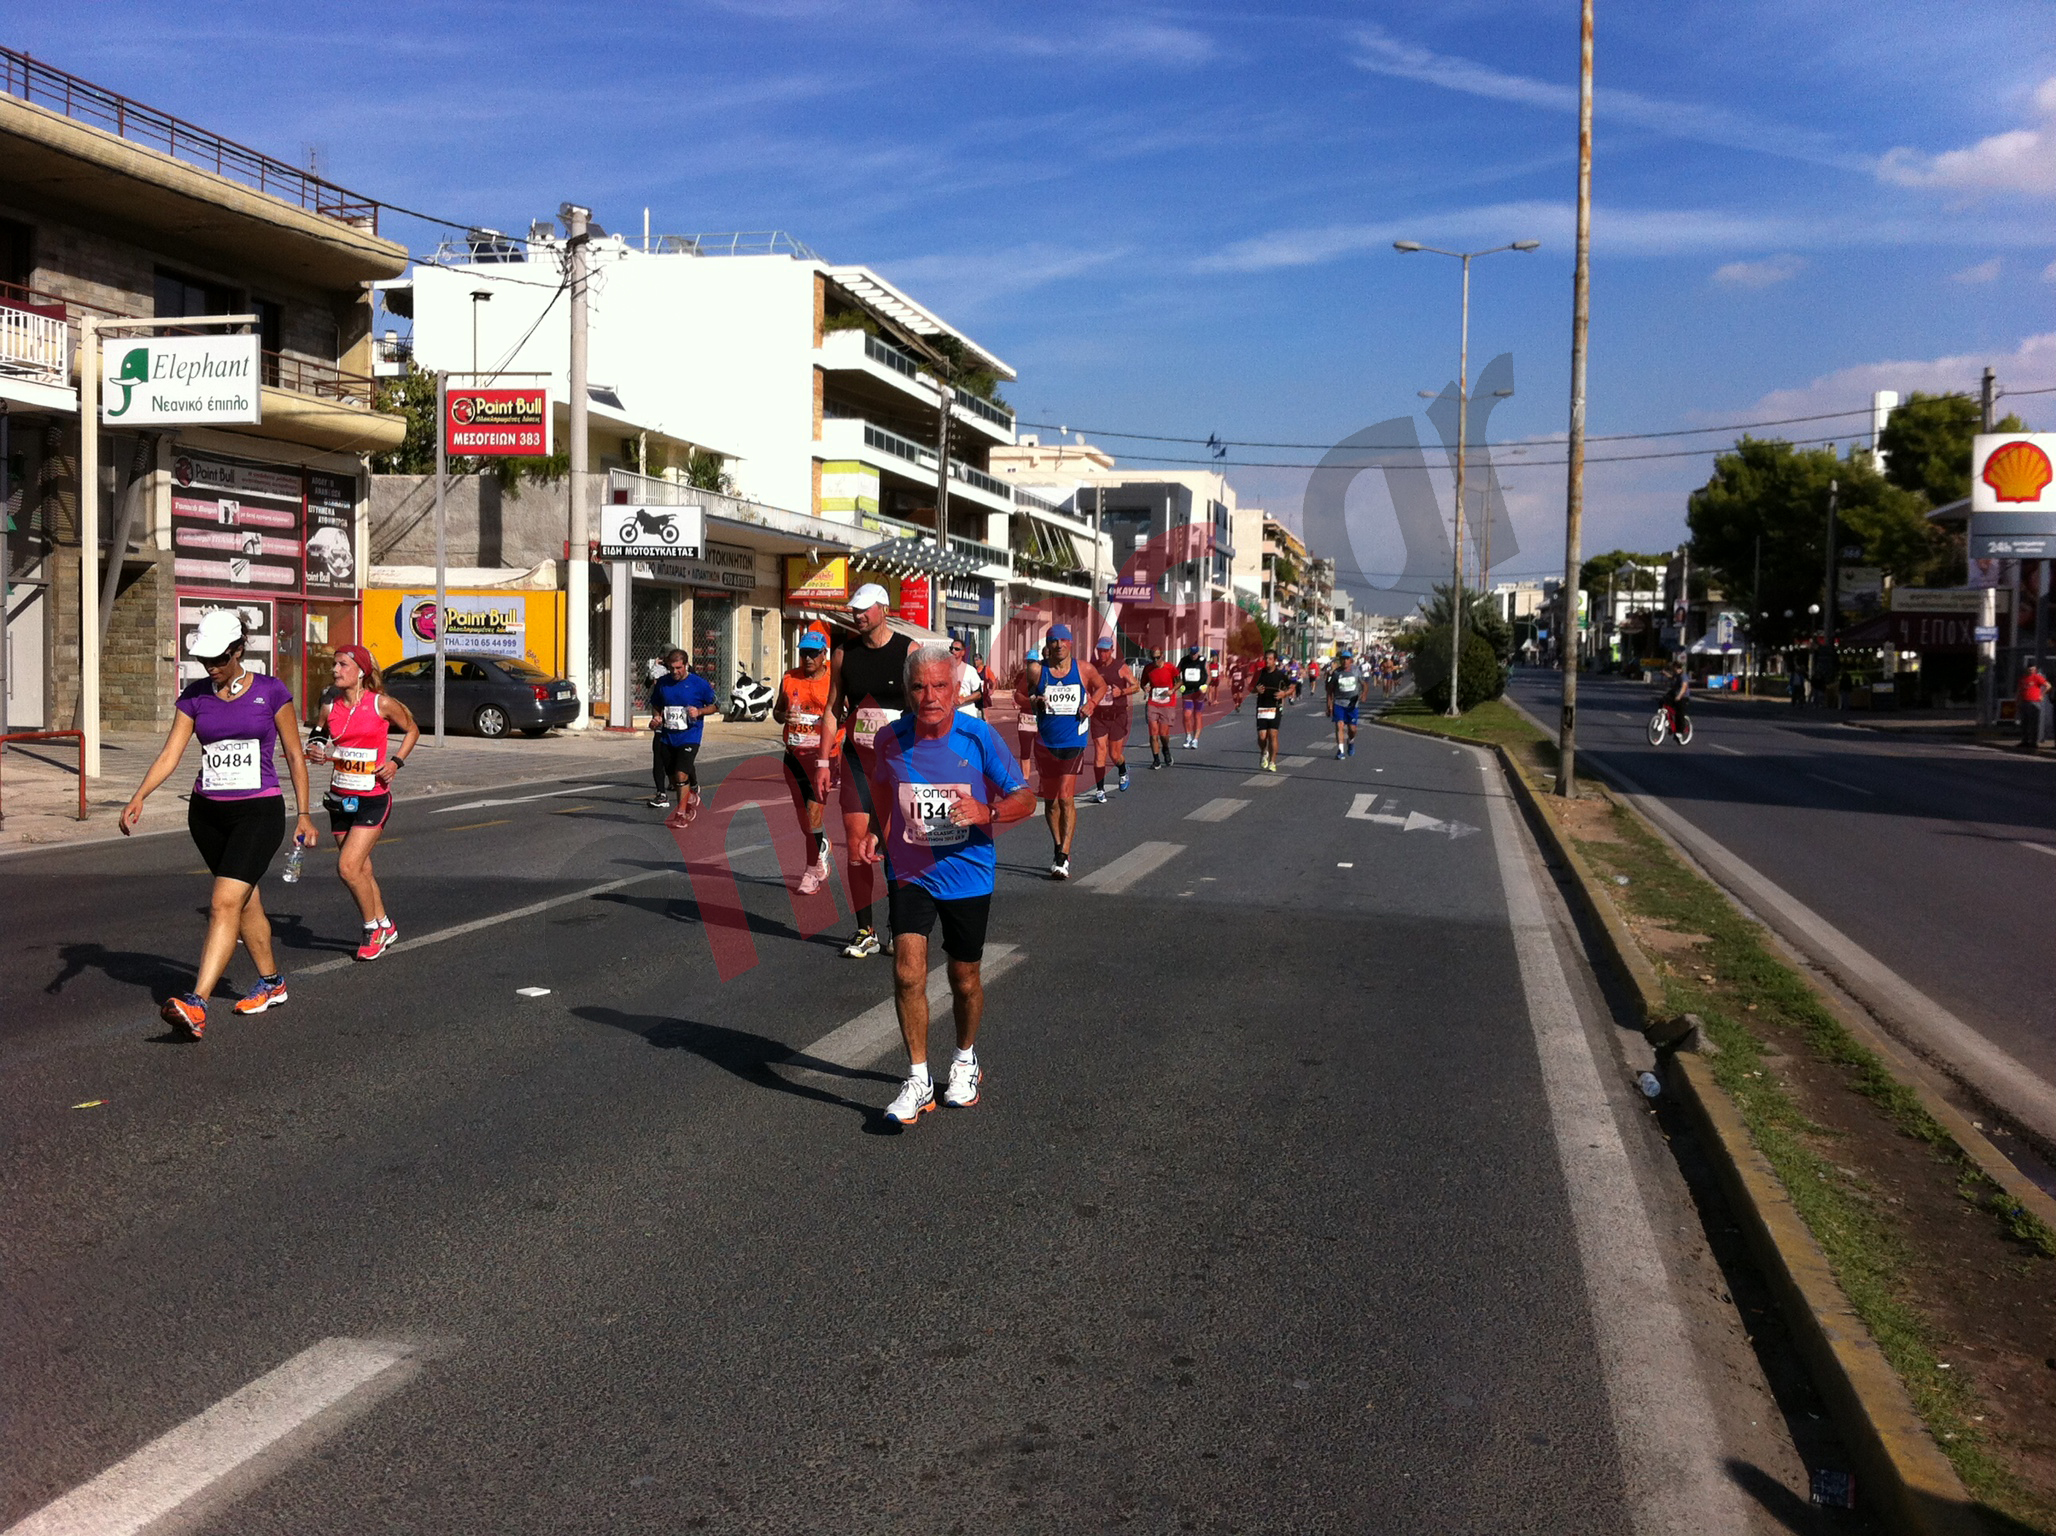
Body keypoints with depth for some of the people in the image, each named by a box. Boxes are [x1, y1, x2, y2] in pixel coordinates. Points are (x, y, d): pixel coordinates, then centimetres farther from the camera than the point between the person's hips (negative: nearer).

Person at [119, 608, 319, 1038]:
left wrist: (304, 814, 2)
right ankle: (272, 982, 33)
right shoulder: (195, 696, 5)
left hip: (259, 811, -5)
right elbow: (171, 753, -1)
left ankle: (197, 1004, -24)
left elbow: (295, 755, 2)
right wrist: (138, 797, -17)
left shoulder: (270, 691, -4)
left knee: (225, 903, -16)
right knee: (245, 901, 16)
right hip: (207, 812, 5)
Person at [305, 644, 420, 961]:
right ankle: (385, 928, 30)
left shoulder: (381, 704, -9)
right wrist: (316, 753, -6)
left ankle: (374, 928, 7)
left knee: (348, 866, -14)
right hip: (340, 798, 5)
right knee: (361, 870, 12)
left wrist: (396, 762, -8)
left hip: (373, 798, -5)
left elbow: (412, 729, 6)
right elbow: (319, 737, 17)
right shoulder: (330, 706, 1)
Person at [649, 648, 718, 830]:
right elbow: (655, 706, 18)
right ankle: (691, 798, 40)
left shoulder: (699, 683, -7)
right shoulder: (662, 683, 3)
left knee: (681, 774, -15)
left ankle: (681, 815, -4)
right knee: (673, 777, 12)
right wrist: (656, 718, -2)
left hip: (689, 736, -5)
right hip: (667, 737, 5)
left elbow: (715, 706, 2)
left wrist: (699, 711, -14)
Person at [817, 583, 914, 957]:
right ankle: (865, 931, 8)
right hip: (856, 759, 3)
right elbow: (833, 709, 11)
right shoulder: (843, 654, 7)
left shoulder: (910, 651, -3)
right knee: (856, 845, -1)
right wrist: (823, 761, 6)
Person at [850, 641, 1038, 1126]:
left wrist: (986, 813, -28)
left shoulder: (979, 737, -13)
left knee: (964, 978, 12)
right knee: (907, 973, -13)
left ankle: (965, 1060, 39)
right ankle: (918, 1080, 1)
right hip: (909, 873, 1)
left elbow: (1025, 799, -10)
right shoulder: (889, 739, -7)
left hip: (968, 875, -1)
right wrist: (871, 834, 4)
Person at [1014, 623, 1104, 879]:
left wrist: (1091, 704, -1)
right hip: (1045, 743, 2)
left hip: (1073, 742, -2)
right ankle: (1058, 848, 30)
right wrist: (1032, 702, -12)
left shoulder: (1084, 669, 0)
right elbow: (1018, 694, 10)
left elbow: (1101, 686, 18)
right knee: (1050, 800, 12)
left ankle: (1063, 857, -11)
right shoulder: (1036, 670, -2)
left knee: (1066, 798, -13)